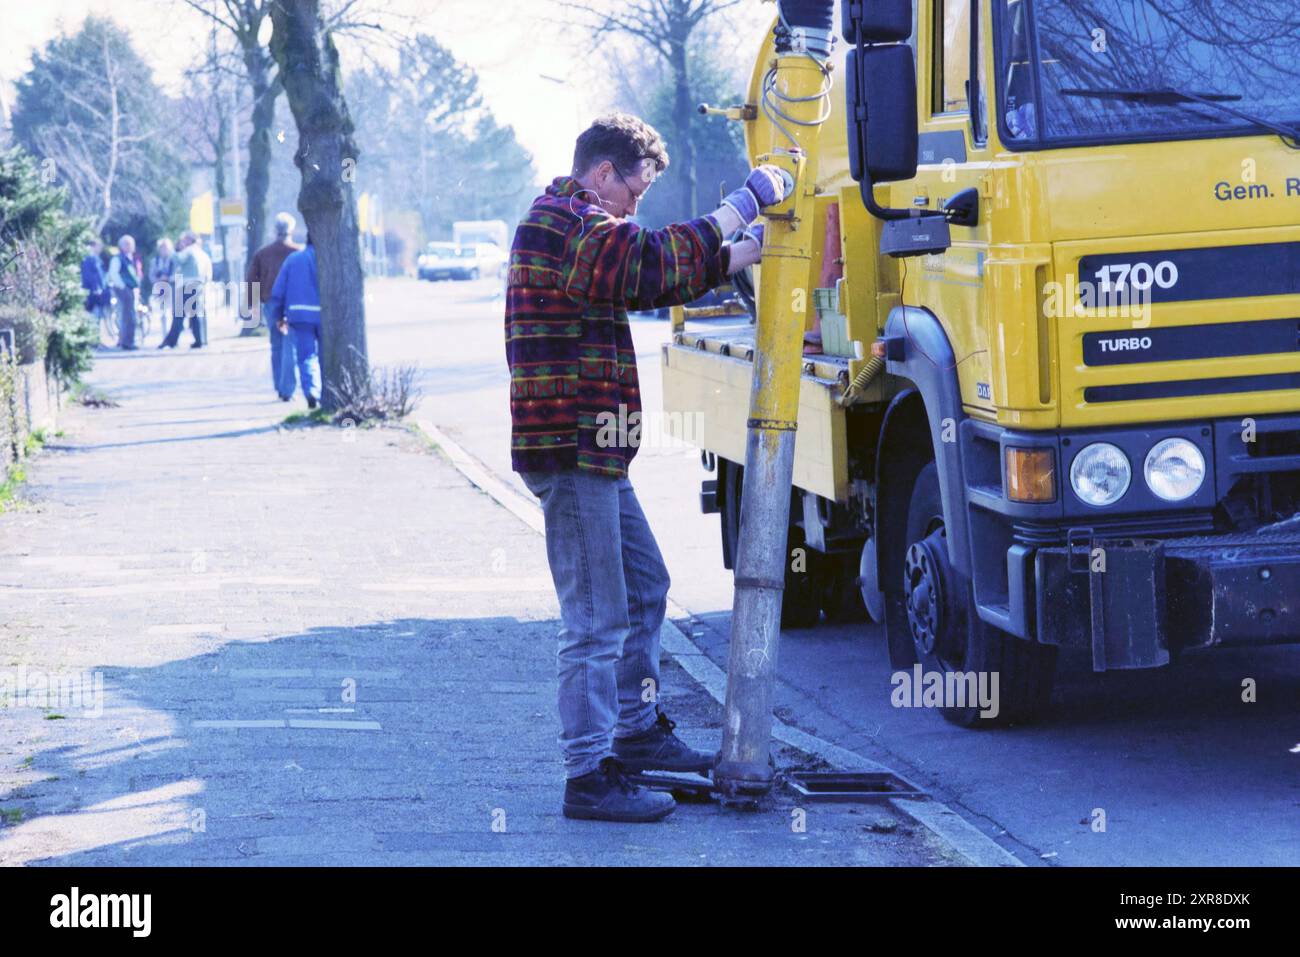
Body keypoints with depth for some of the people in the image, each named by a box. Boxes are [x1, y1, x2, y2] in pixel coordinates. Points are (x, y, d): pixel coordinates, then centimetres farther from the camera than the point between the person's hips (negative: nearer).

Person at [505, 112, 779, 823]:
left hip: (591, 453, 11)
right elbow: (656, 262, -26)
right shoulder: (565, 225, -14)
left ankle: (635, 731, 34)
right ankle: (589, 777, -6)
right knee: (597, 617, -9)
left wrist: (756, 250, 16)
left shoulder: (568, 224, 21)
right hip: (571, 450, -11)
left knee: (644, 586, 22)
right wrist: (746, 201, -18)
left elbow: (655, 279, 24)